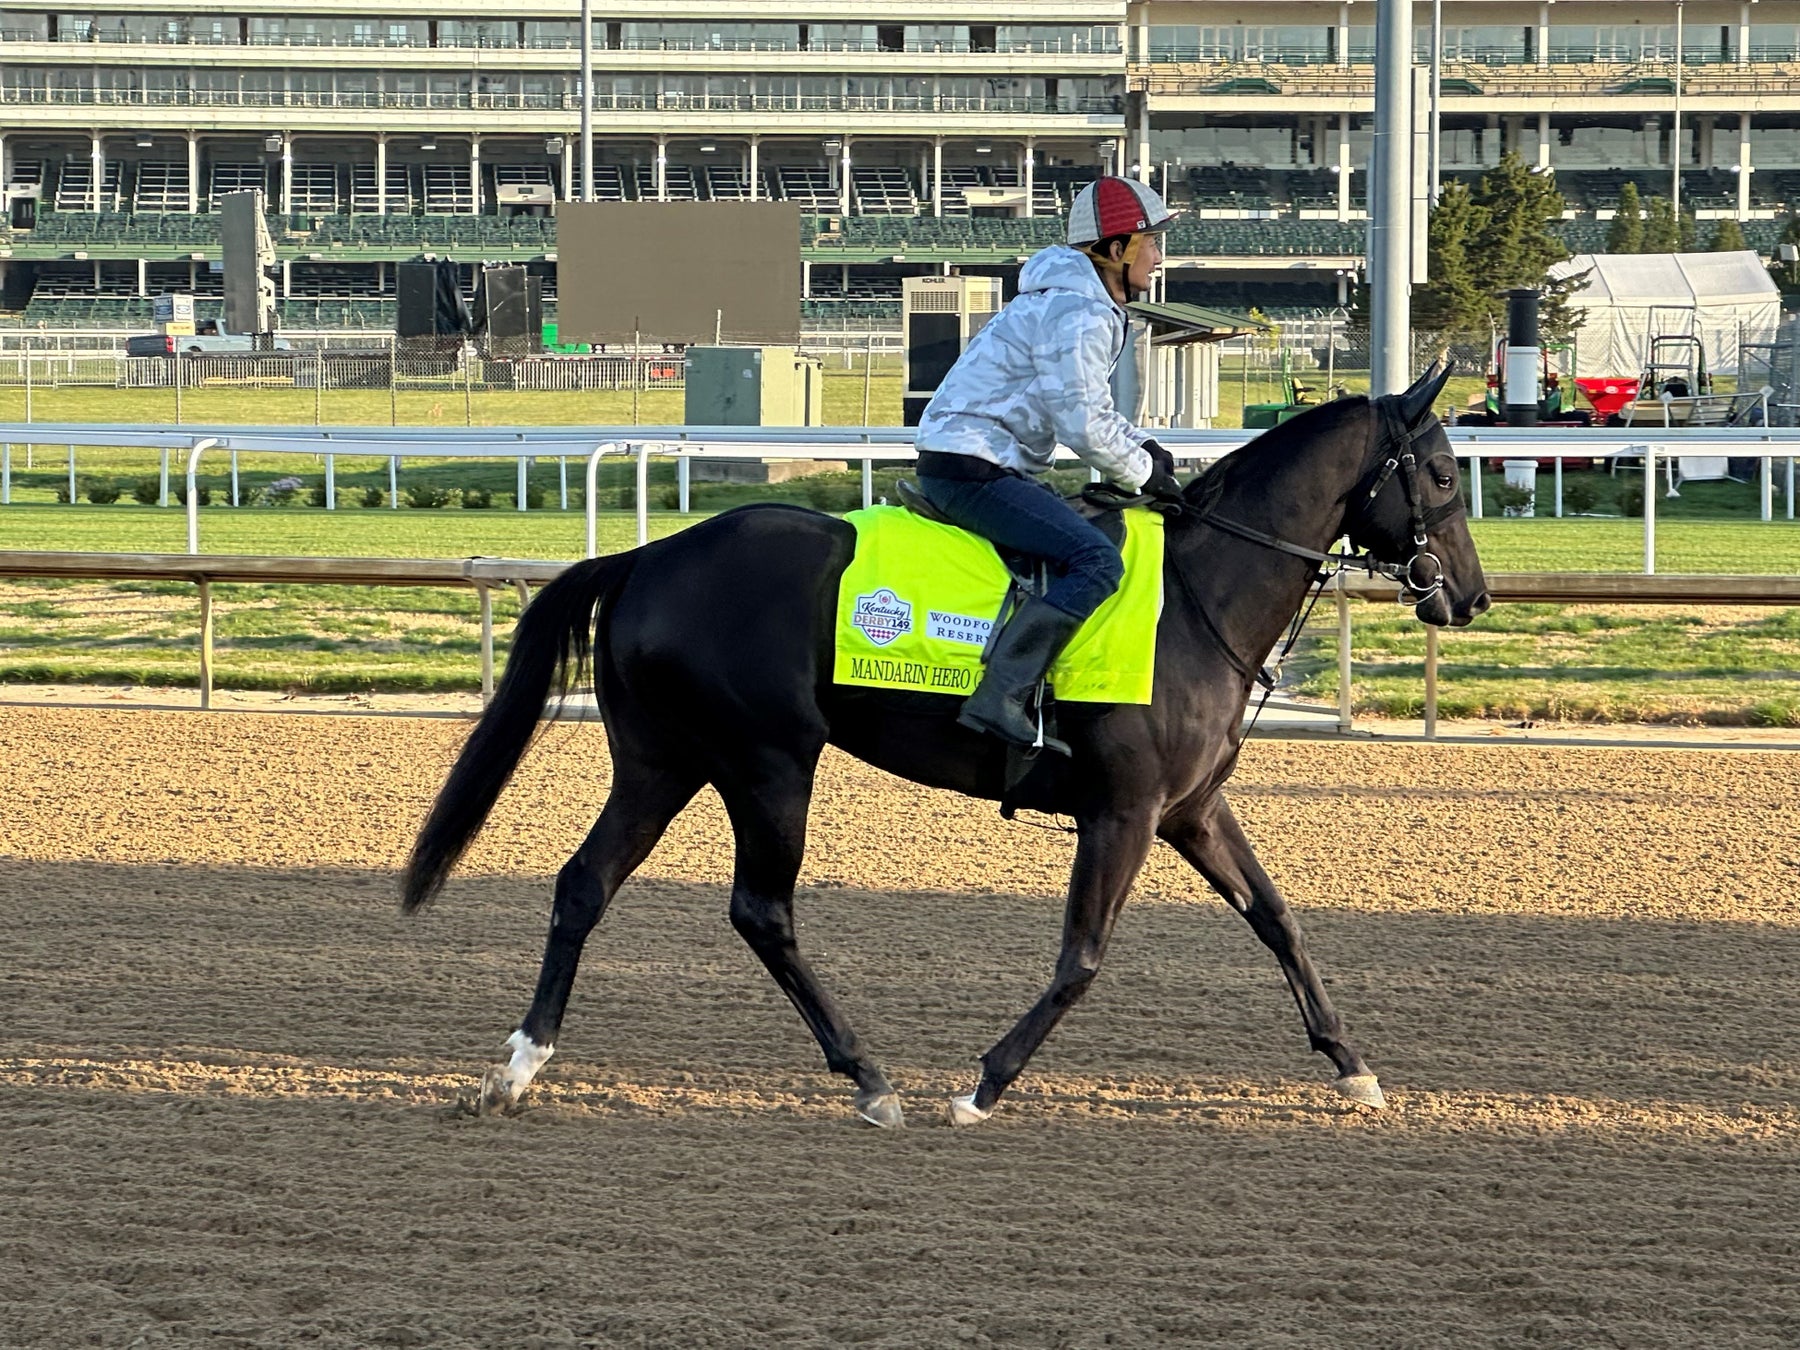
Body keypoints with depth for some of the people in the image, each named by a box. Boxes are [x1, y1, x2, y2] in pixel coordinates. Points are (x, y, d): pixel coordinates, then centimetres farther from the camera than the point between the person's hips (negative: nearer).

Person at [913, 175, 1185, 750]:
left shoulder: (1088, 308, 18)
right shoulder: (1078, 315, -17)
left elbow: (1091, 410, 28)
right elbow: (1083, 427, -21)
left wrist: (1143, 447, 12)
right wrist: (1144, 475, -7)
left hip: (993, 467, 11)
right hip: (971, 469, -11)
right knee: (1096, 561, -24)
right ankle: (1000, 697, -33)